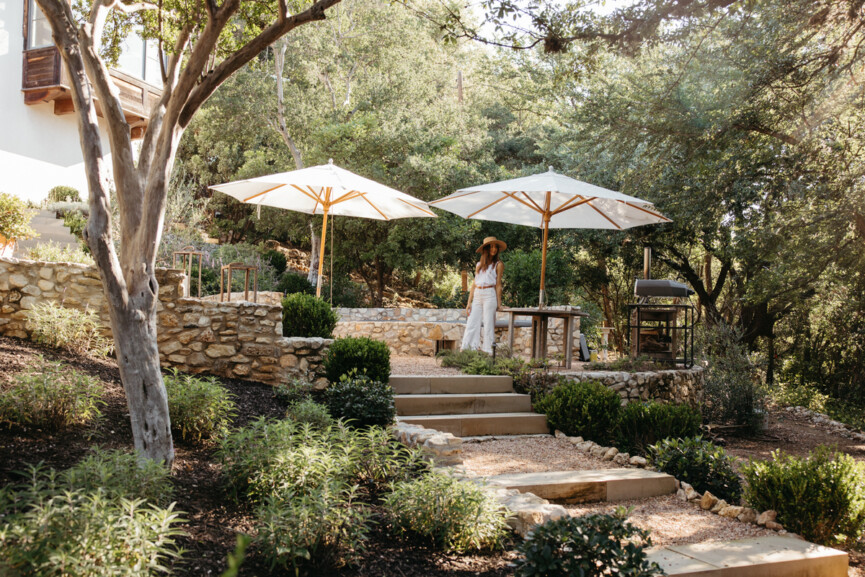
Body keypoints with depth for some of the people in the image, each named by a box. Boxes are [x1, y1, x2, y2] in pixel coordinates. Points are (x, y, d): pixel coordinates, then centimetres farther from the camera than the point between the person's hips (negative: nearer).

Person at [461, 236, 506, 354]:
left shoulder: (498, 265, 6)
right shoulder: (479, 265, 18)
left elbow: (498, 285, 1)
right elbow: (474, 284, 15)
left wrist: (499, 303, -4)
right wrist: (469, 302, 9)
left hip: (490, 295, -4)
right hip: (477, 296, 4)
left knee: (488, 325, -4)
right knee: (471, 324, -1)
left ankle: (487, 352, -1)